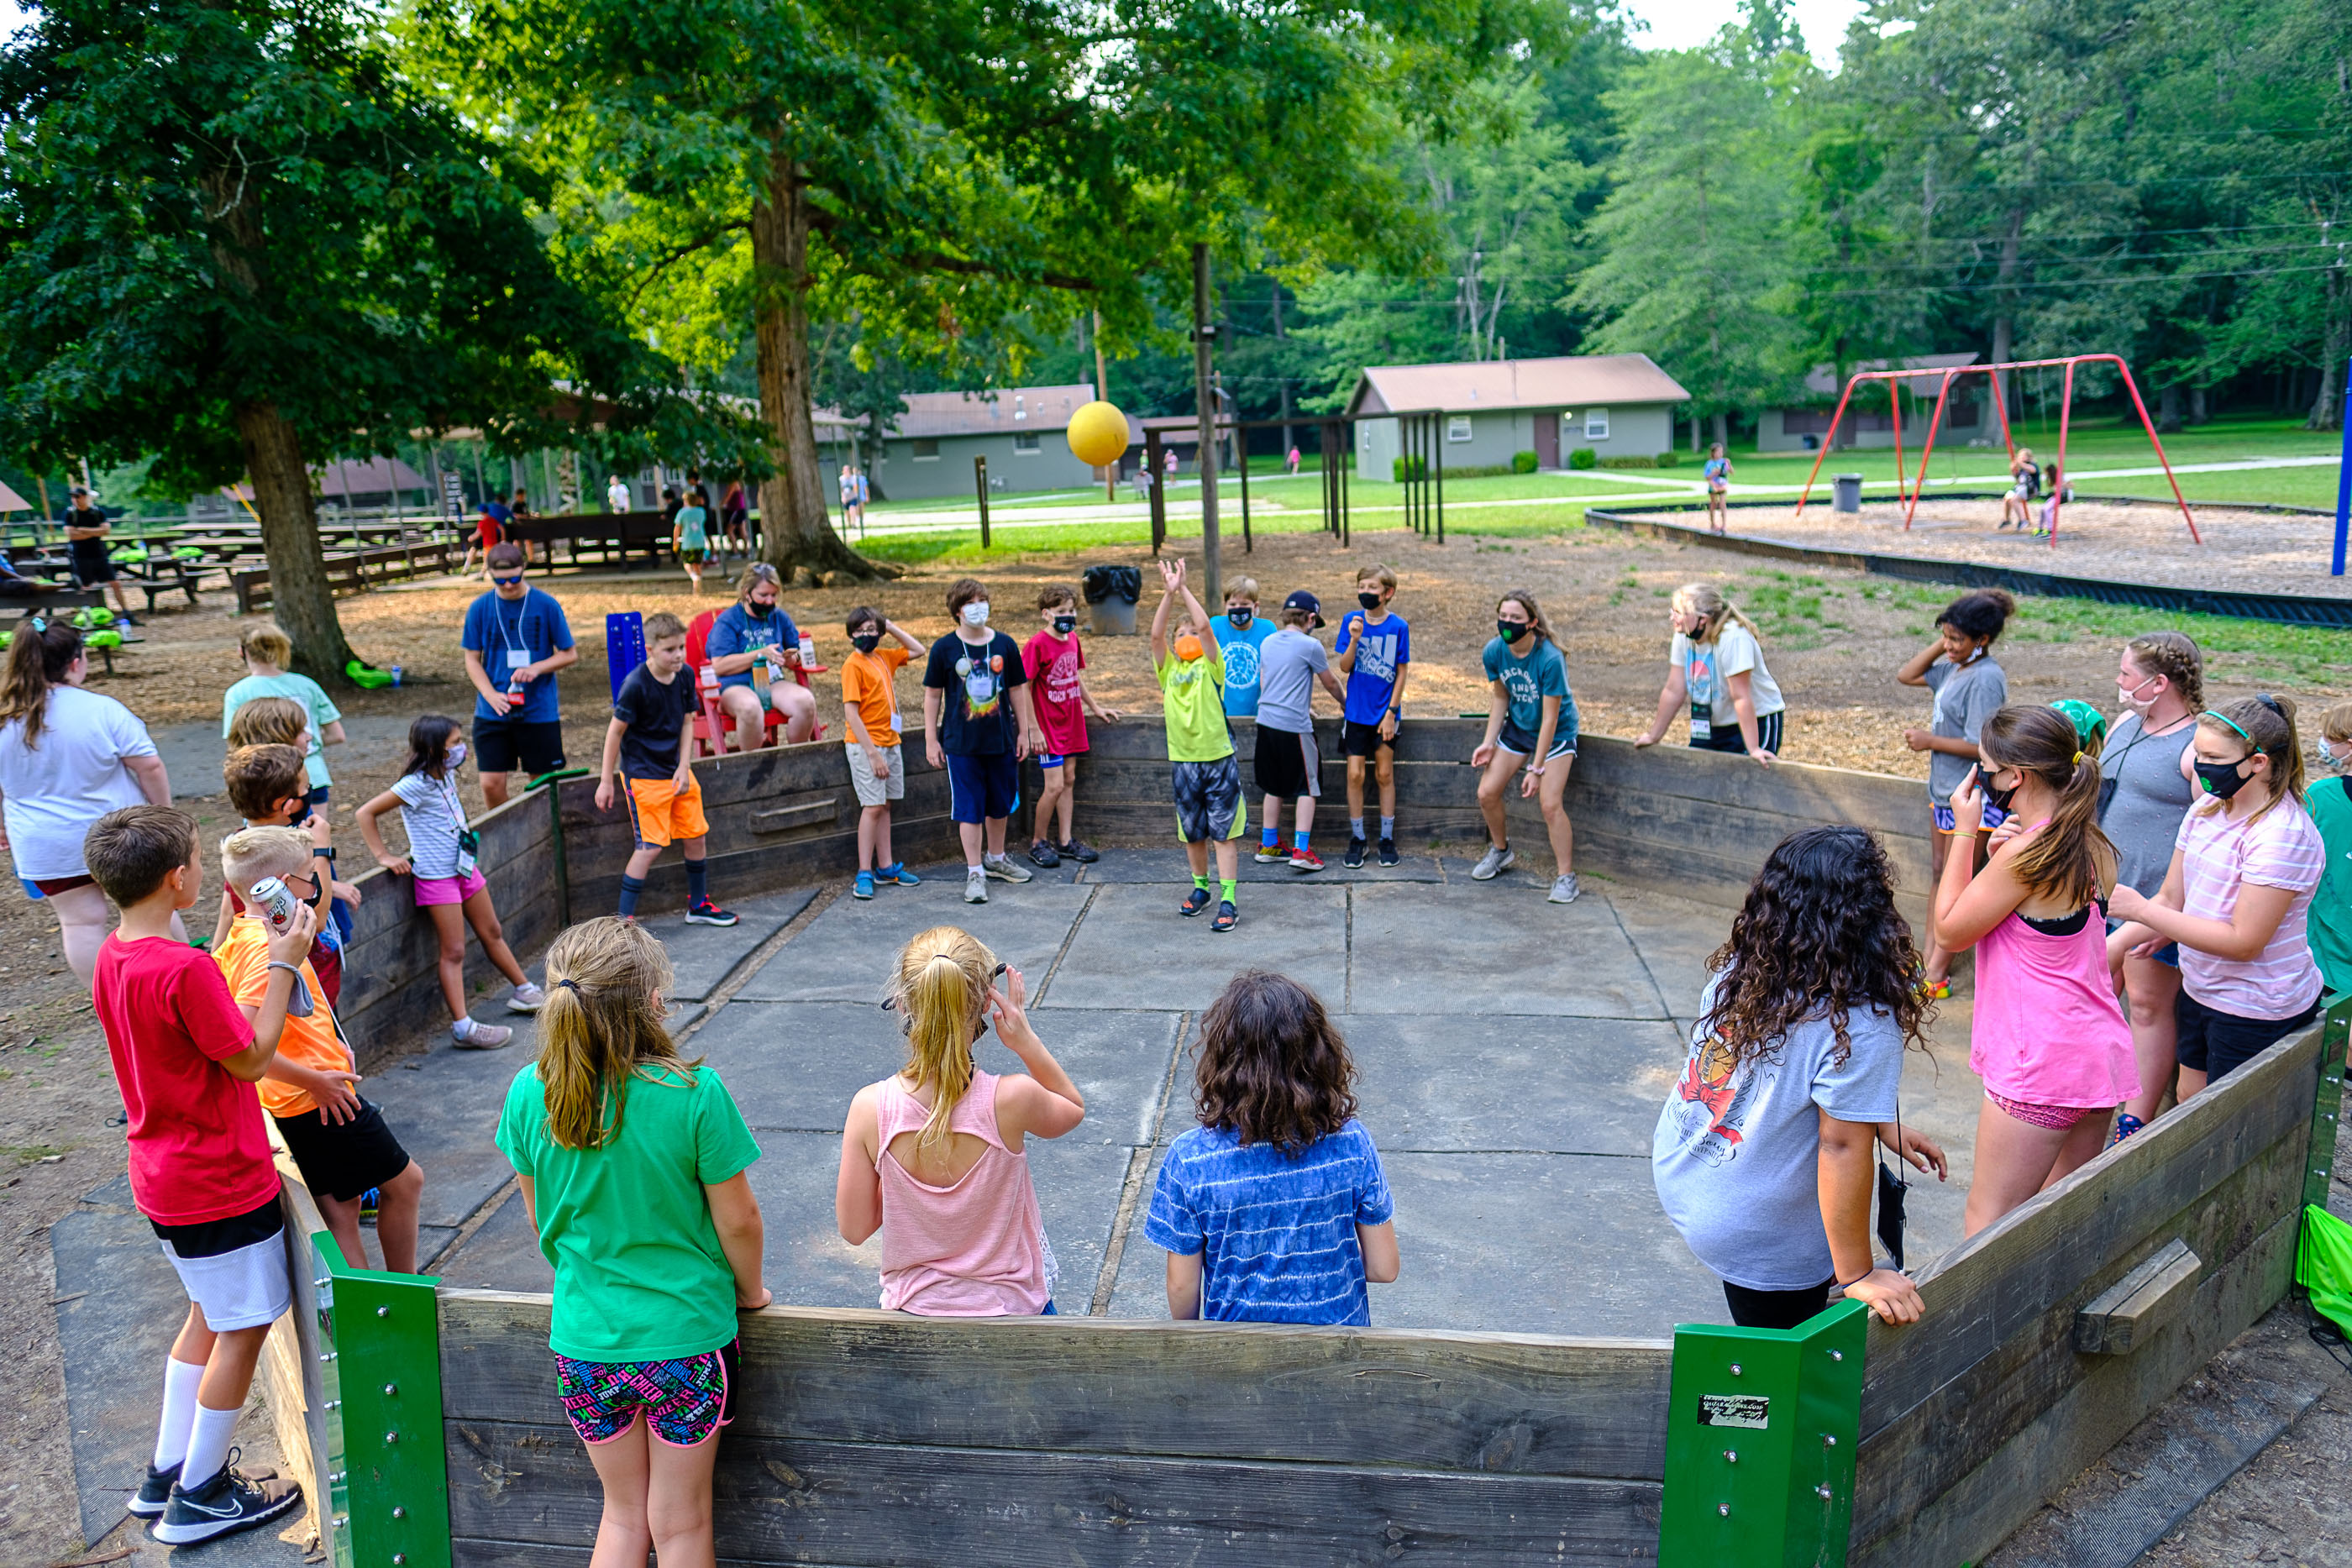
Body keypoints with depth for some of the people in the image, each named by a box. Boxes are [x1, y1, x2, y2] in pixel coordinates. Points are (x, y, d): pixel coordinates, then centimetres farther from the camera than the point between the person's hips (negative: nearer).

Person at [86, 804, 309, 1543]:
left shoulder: (112, 957, 2)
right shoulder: (186, 970, -27)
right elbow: (251, 1058, -18)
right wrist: (283, 965, -14)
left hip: (165, 1174, 9)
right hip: (221, 1183, -9)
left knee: (209, 1316, 23)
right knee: (243, 1329, 7)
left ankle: (167, 1475, 33)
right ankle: (201, 1498, 18)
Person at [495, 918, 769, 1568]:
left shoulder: (530, 1094, -10)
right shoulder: (695, 1094, -22)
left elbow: (539, 1216, 4)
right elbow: (738, 1220, -13)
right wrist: (750, 1292, 7)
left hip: (583, 1341, 3)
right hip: (687, 1337, -3)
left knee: (623, 1515, 24)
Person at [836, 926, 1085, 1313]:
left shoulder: (871, 1108, -19)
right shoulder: (1010, 1099, -24)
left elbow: (854, 1229, -7)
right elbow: (1074, 1110, 1)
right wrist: (1027, 1042, -10)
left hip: (913, 1310, 1)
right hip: (1009, 1309, -1)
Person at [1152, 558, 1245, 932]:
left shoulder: (1211, 666, 0)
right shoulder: (1169, 669, 7)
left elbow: (1204, 626, -14)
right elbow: (1156, 634, -8)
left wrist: (1184, 588, -12)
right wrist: (1169, 593, -17)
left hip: (1218, 759, -3)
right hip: (1182, 762, 4)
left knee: (1224, 832, -2)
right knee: (1192, 833, 15)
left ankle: (1228, 901, -2)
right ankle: (1201, 887, 33)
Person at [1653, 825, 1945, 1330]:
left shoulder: (1737, 971, -7)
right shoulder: (1862, 1027, -28)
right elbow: (1842, 1148, -26)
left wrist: (1883, 1125, 15)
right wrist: (1858, 1277, -16)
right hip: (1762, 1241, -7)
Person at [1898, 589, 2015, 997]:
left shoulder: (1986, 679, -22)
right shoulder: (1954, 666, 5)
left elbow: (1979, 746, -25)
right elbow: (1907, 675, 17)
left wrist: (1929, 741, -14)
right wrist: (1940, 644, 3)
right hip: (1944, 788, 9)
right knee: (1940, 876, 16)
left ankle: (1937, 974, 9)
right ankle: (1927, 957, 25)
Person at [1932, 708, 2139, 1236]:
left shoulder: (2026, 852, -19)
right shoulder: (2091, 846, 6)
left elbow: (1948, 932, -10)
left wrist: (1967, 833, -7)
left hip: (2041, 1065, -9)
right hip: (2101, 1054, 9)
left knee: (1985, 1225, -1)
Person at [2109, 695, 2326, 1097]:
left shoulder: (2283, 834, -23)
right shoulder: (2207, 808, 1)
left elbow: (2244, 942, -25)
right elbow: (2171, 900, 5)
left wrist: (2140, 909, -25)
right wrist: (2107, 948, -9)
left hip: (2257, 1011, -7)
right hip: (2201, 989, 7)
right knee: (2189, 1103, 17)